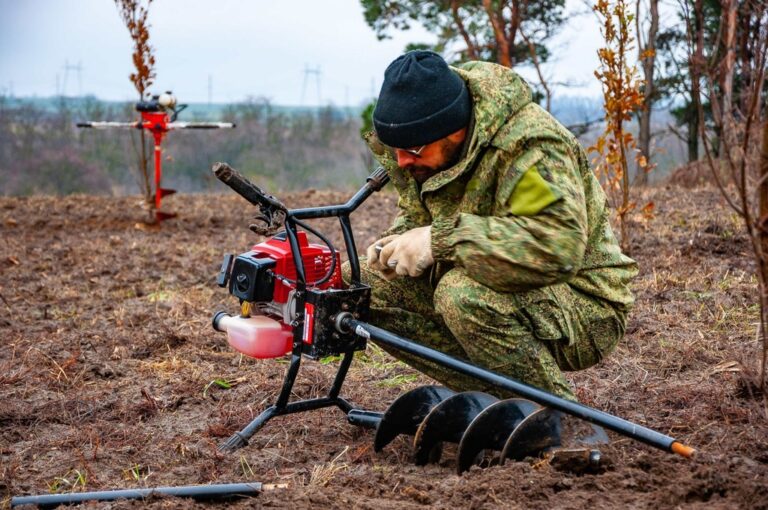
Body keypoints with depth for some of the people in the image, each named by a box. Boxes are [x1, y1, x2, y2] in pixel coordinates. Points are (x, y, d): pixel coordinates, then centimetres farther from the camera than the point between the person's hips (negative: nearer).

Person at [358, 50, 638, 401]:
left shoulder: (530, 146, -26)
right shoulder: (425, 138, -2)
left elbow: (559, 246, -40)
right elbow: (415, 212, 14)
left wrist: (441, 239, -38)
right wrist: (399, 241, -11)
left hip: (584, 309, -8)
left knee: (465, 292, -36)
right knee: (367, 283, -6)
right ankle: (493, 399, 0)